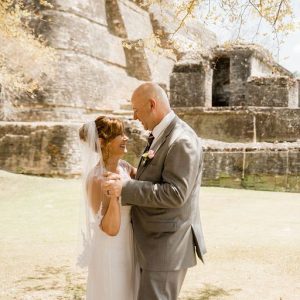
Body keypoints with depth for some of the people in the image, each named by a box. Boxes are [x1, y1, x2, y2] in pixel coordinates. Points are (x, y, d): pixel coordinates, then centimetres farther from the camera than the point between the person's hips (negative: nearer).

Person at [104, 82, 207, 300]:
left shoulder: (181, 140, -19)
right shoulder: (159, 136, 12)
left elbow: (175, 193, -25)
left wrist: (126, 188, -24)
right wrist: (124, 181, 2)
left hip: (168, 244, -10)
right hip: (154, 241, 10)